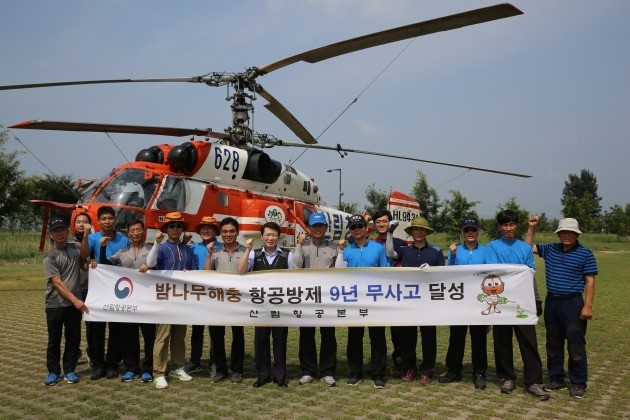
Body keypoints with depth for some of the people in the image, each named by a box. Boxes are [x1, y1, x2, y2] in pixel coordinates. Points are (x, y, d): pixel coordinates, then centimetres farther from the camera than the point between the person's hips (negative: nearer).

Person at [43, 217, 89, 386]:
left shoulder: (76, 247, 5)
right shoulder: (49, 257, -8)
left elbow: (84, 267, 20)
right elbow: (58, 283, -16)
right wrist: (75, 300, -24)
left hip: (75, 303, 3)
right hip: (55, 304, -3)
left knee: (74, 338, 8)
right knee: (54, 339, 7)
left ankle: (69, 370, 20)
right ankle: (53, 372, 20)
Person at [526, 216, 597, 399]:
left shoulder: (585, 254, -5)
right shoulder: (550, 249, 8)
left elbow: (590, 281, -7)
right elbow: (529, 247, 19)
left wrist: (588, 306, -13)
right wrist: (532, 227, 8)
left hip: (573, 303, -5)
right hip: (552, 302, 5)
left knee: (576, 344, 0)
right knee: (553, 343, 12)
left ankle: (578, 383, 12)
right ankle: (556, 378, 24)